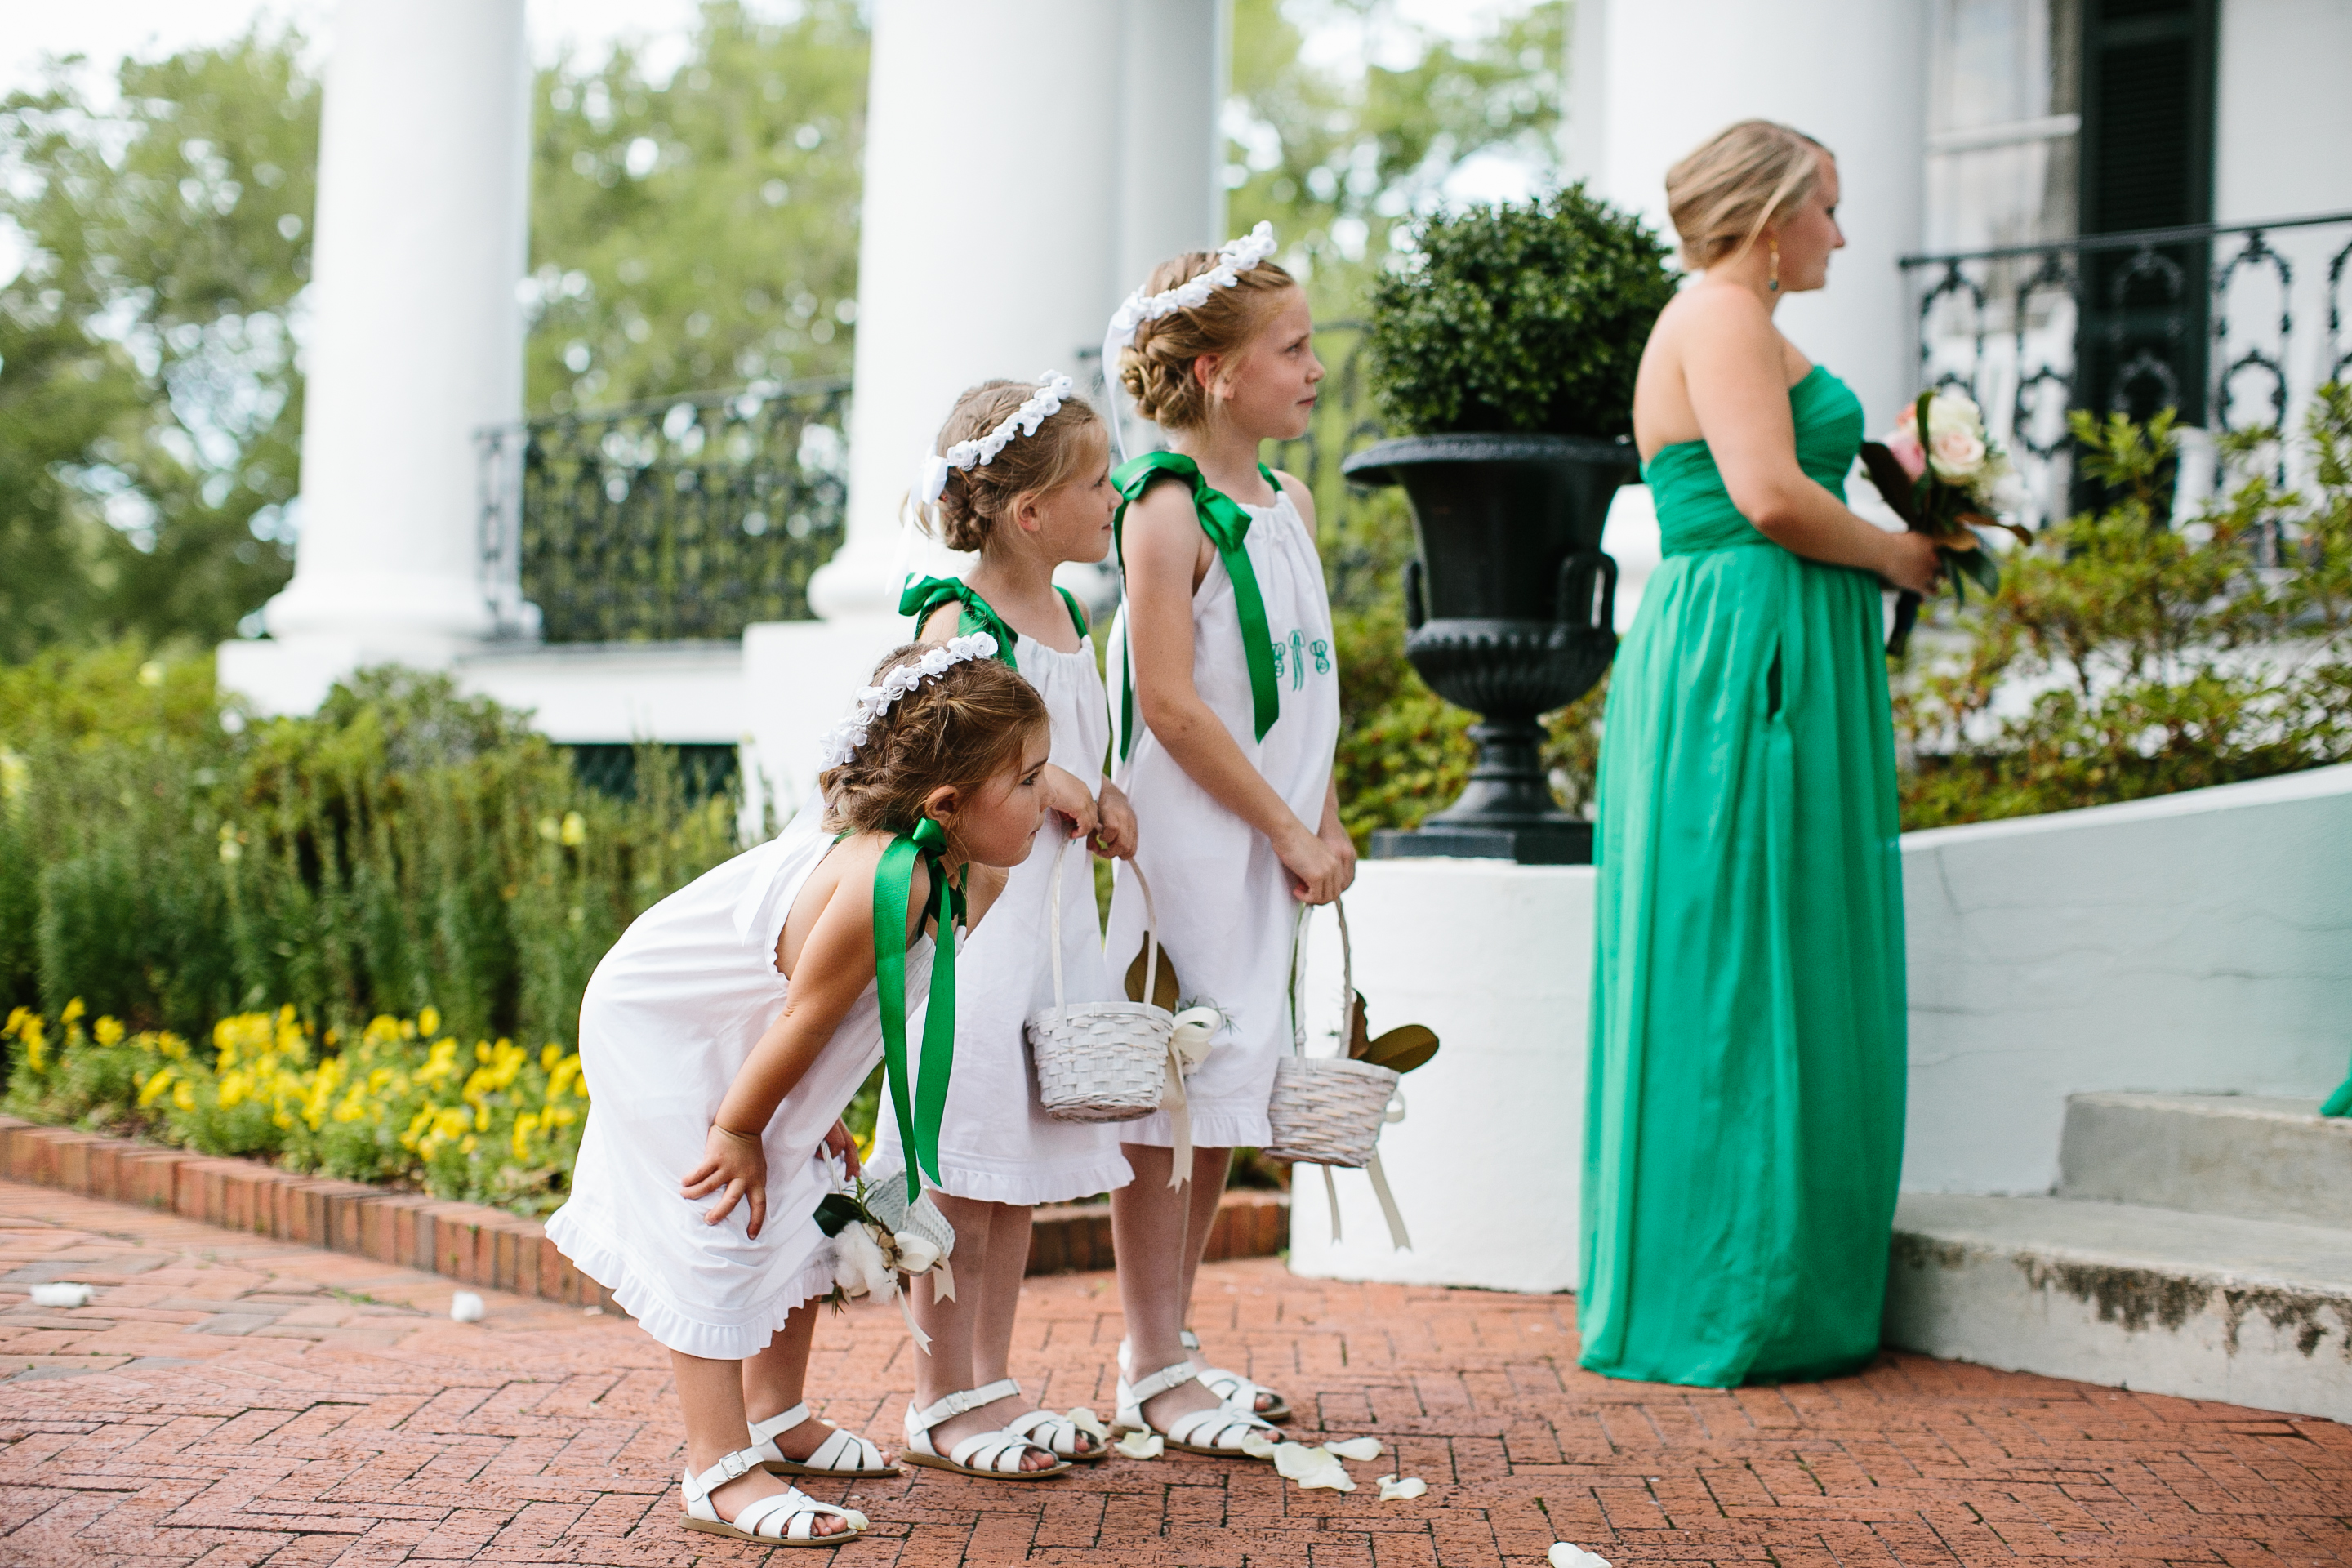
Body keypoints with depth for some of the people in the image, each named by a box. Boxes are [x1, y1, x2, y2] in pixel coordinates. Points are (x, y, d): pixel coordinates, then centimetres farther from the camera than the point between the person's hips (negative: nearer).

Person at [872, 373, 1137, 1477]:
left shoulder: (1068, 614, 13)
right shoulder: (959, 619, -12)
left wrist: (1101, 801, 5)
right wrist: (1035, 780, -21)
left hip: (1054, 909, 8)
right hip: (975, 912, -8)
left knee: (1021, 1167, 13)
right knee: (962, 1171, -3)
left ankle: (993, 1383, 23)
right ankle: (941, 1400, 8)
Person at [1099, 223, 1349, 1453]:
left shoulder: (1286, 503, 13)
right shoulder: (1169, 509, -12)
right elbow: (1168, 705, -17)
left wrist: (1324, 825, 9)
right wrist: (1289, 833, -14)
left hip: (1267, 843, 8)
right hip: (1185, 837, -8)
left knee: (1230, 1085, 12)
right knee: (1169, 1091, -3)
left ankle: (1167, 1343, 22)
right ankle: (1152, 1372, 4)